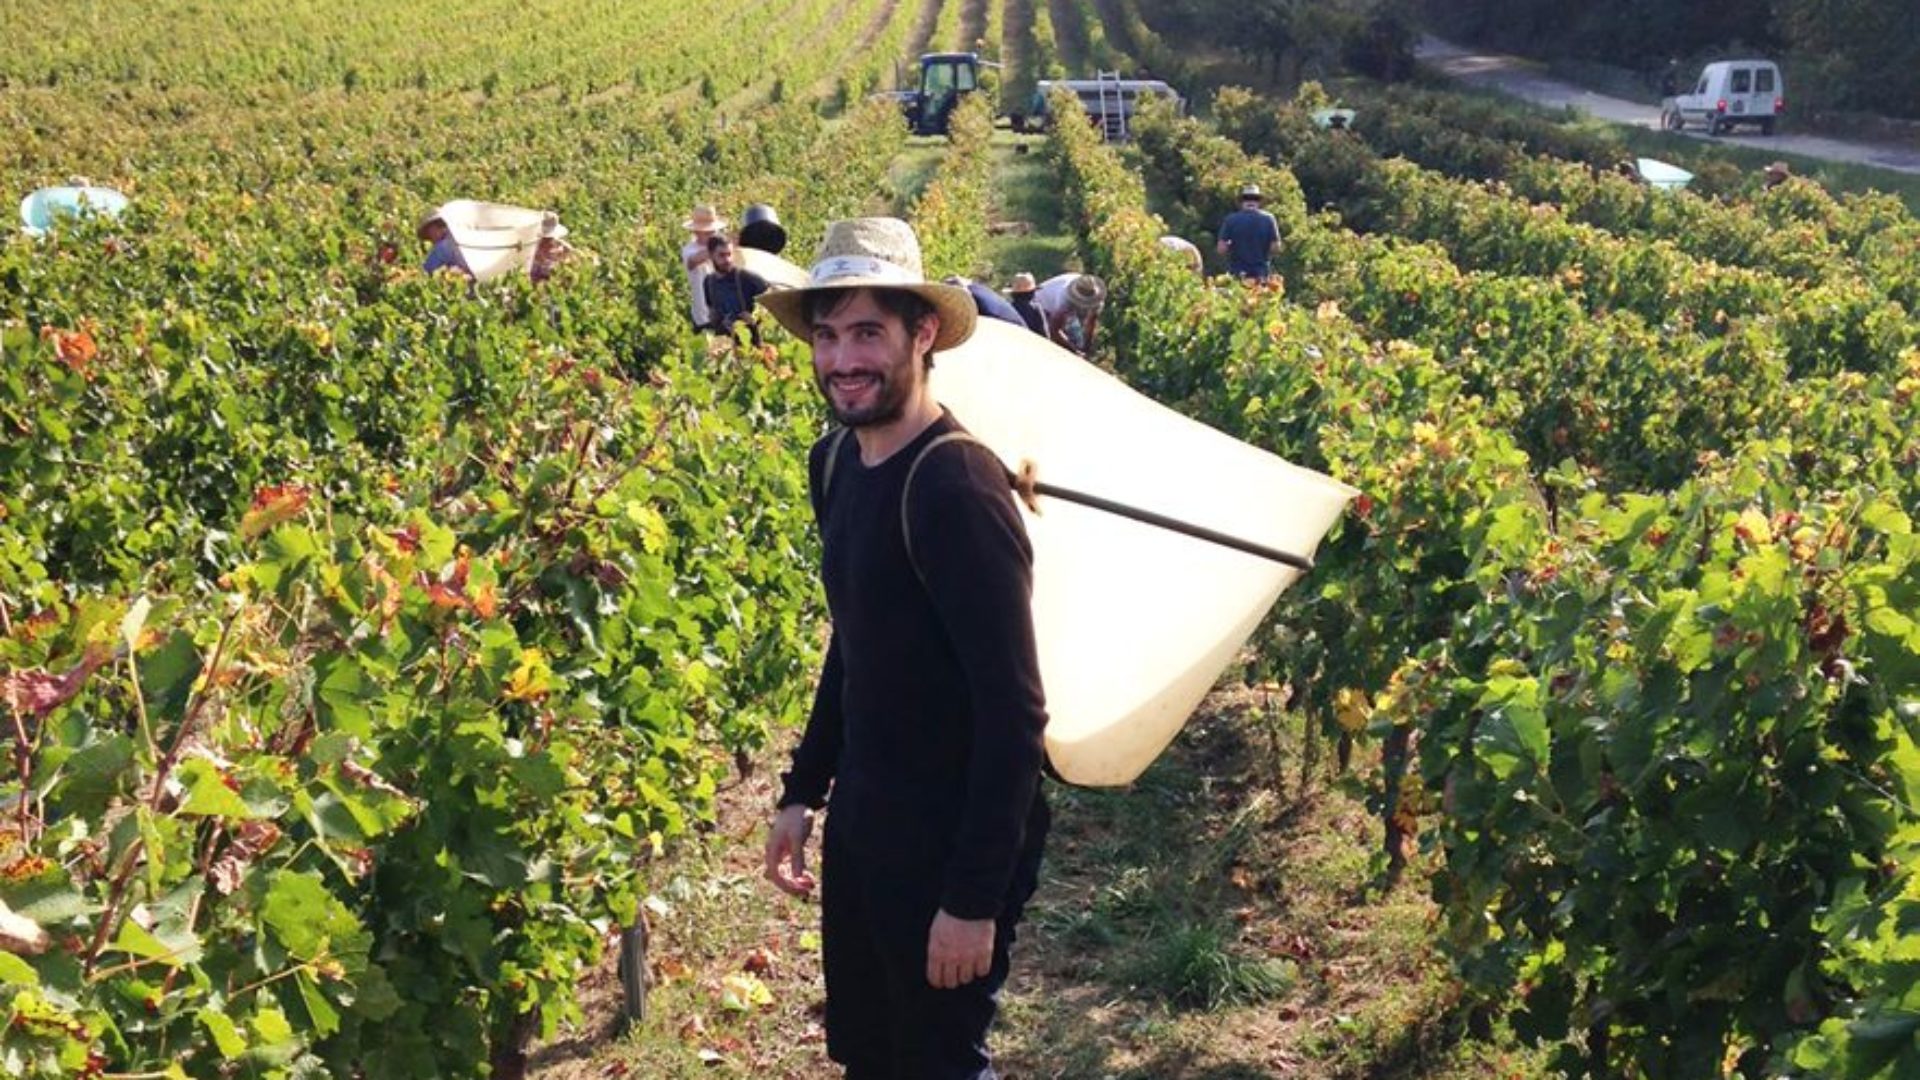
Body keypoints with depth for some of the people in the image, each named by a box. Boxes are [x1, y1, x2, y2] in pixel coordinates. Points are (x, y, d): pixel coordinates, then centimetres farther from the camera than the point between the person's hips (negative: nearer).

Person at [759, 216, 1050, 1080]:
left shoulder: (956, 484, -24)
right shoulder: (836, 463, 2)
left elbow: (1014, 709, -24)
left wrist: (976, 897, -22)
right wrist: (803, 792, 15)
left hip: (950, 845, -8)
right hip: (861, 827, 8)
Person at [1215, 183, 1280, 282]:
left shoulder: (1231, 220, -4)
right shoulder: (1268, 219, -2)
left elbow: (1221, 249, -6)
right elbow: (1275, 246, -3)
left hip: (1237, 274, -1)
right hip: (1261, 274, 1)